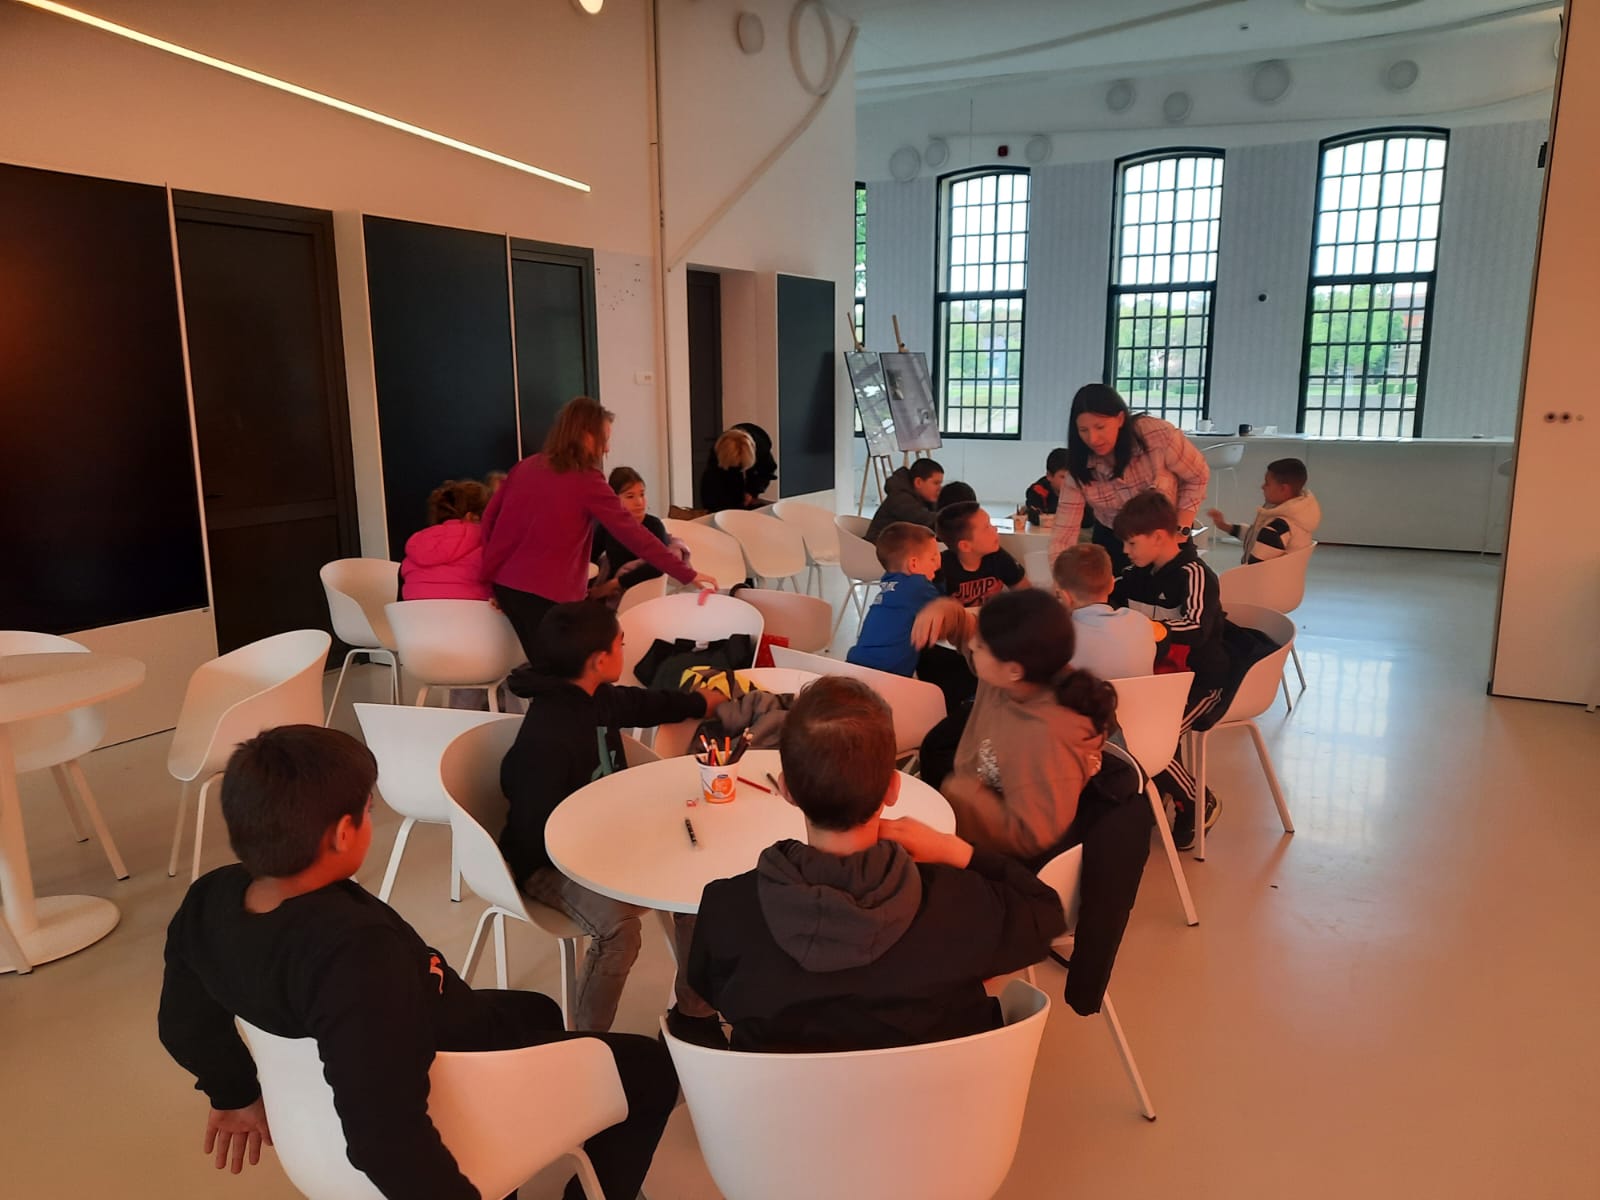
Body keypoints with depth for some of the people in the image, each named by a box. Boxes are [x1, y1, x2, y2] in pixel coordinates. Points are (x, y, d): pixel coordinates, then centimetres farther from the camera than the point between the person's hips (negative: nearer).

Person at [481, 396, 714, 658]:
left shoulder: (526, 466, 8)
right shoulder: (586, 481, -10)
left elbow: (489, 516, 12)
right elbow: (633, 534, -12)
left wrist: (495, 567, 20)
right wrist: (687, 574, -10)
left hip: (504, 582, 7)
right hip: (546, 592, -7)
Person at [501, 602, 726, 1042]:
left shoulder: (597, 699, 1)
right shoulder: (545, 739, -27)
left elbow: (642, 705, 26)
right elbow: (537, 833, -26)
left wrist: (698, 702, 38)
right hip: (548, 863, -9)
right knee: (617, 925, -34)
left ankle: (692, 1013, 13)